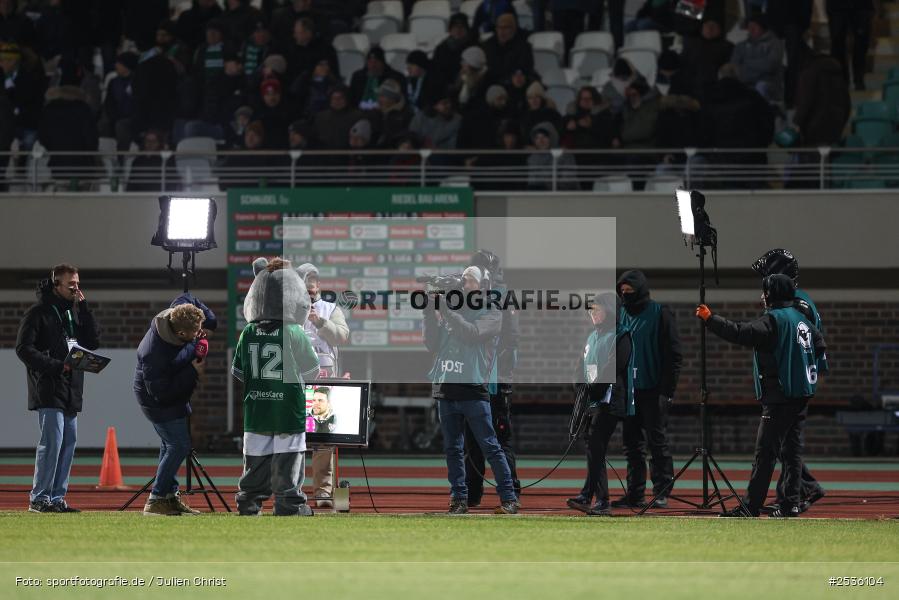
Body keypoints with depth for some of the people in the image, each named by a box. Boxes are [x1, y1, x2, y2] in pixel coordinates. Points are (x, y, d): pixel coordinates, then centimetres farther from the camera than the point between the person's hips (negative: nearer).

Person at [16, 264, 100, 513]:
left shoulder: (75, 312, 16)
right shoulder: (38, 313, -5)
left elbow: (93, 342, 8)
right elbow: (24, 349, -11)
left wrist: (84, 307, 1)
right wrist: (55, 365, -19)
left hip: (71, 390, 7)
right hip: (48, 390, -7)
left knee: (68, 443, 6)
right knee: (52, 441, -12)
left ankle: (57, 497, 10)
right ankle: (39, 498, -7)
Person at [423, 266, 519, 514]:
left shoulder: (490, 314, 2)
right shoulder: (451, 311, 14)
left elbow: (472, 334, -16)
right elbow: (432, 345, 9)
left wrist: (445, 309, -14)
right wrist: (431, 313, -1)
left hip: (473, 389, -5)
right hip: (445, 389, 5)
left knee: (490, 447, -4)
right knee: (453, 449, 7)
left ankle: (509, 498, -2)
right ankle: (459, 500, 12)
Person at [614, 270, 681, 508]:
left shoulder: (660, 314, -4)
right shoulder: (622, 315, 14)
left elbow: (673, 354, -6)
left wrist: (667, 389, -12)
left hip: (653, 390, -6)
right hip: (628, 390, 6)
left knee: (657, 441, -4)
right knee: (632, 443, 6)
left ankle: (662, 493, -1)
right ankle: (635, 494, 10)